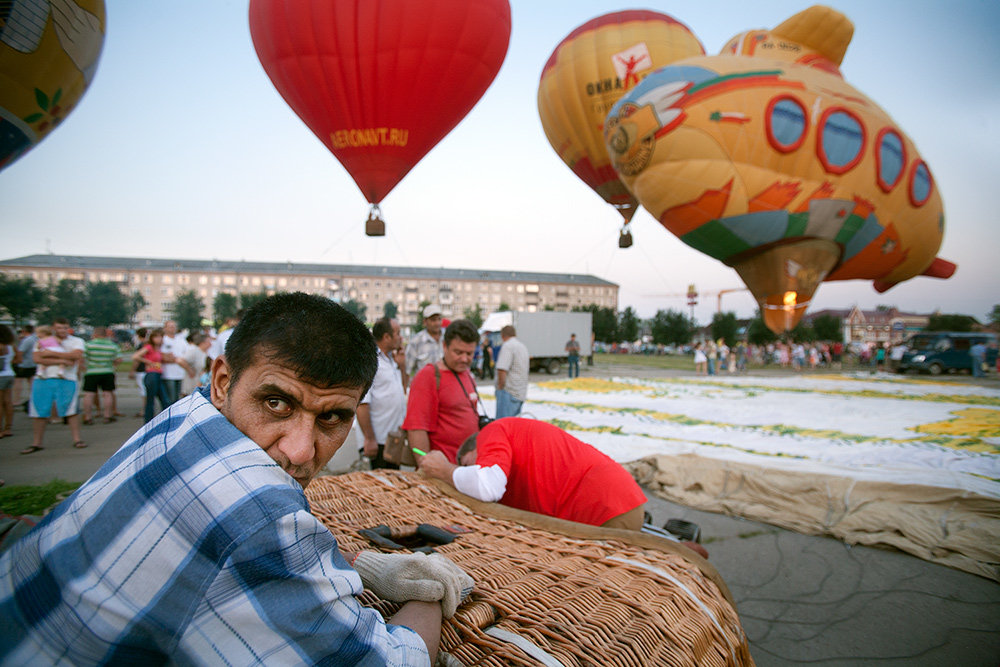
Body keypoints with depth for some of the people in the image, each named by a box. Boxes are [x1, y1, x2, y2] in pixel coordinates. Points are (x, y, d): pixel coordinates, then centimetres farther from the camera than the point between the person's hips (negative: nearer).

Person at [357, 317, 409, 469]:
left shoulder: (391, 360, 13)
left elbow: (403, 391, 21)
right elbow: (362, 404, -20)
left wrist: (402, 365, 8)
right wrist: (369, 439, -21)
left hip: (396, 438, 8)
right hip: (379, 440, -8)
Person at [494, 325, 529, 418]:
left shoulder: (507, 346, -11)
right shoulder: (523, 346, 18)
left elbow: (502, 370, -22)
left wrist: (500, 387, -11)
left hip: (509, 391, -9)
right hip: (521, 394, 9)